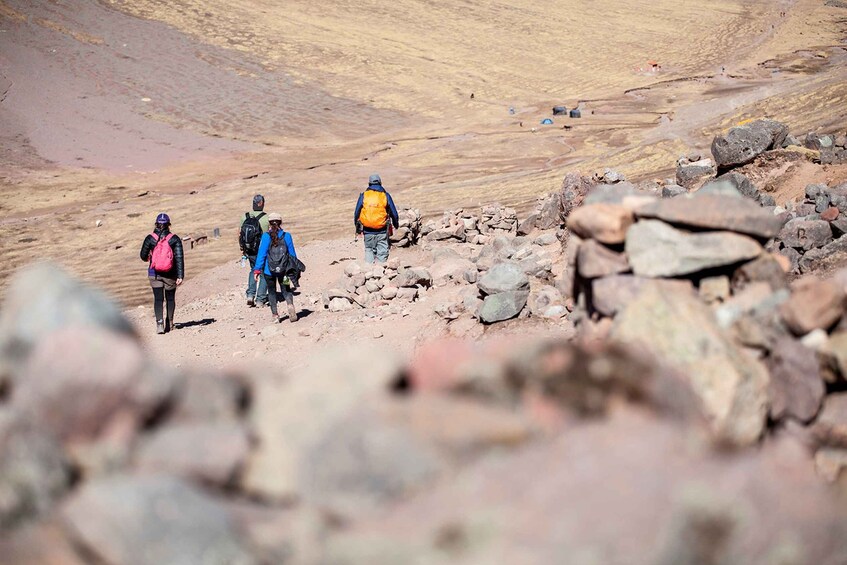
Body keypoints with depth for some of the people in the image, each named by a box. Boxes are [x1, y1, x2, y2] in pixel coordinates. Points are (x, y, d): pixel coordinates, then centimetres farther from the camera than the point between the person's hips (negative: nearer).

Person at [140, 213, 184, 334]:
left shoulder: (150, 238, -5)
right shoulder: (175, 239, -6)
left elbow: (143, 256, 3)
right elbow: (179, 259, -11)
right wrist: (180, 276, -11)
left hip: (154, 274, 0)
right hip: (170, 274, 0)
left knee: (158, 299, 1)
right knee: (170, 298, 16)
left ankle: (159, 324, -13)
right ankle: (169, 323, 25)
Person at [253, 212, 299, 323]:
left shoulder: (266, 236, -9)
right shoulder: (286, 236, -4)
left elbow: (261, 254, -10)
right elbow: (292, 253, 2)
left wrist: (257, 269, -6)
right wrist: (295, 268, 13)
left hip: (269, 270, -1)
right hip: (283, 269, 1)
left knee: (271, 292, 14)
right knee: (285, 290, 14)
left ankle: (275, 315, 12)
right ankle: (290, 304, -16)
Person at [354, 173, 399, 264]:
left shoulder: (363, 195, 2)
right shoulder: (385, 195, 0)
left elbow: (357, 213, 5)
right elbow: (394, 213, 5)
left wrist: (358, 229, 15)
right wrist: (396, 224, 23)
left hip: (368, 230, 1)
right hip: (382, 231, -1)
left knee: (369, 250, 14)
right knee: (382, 252, 5)